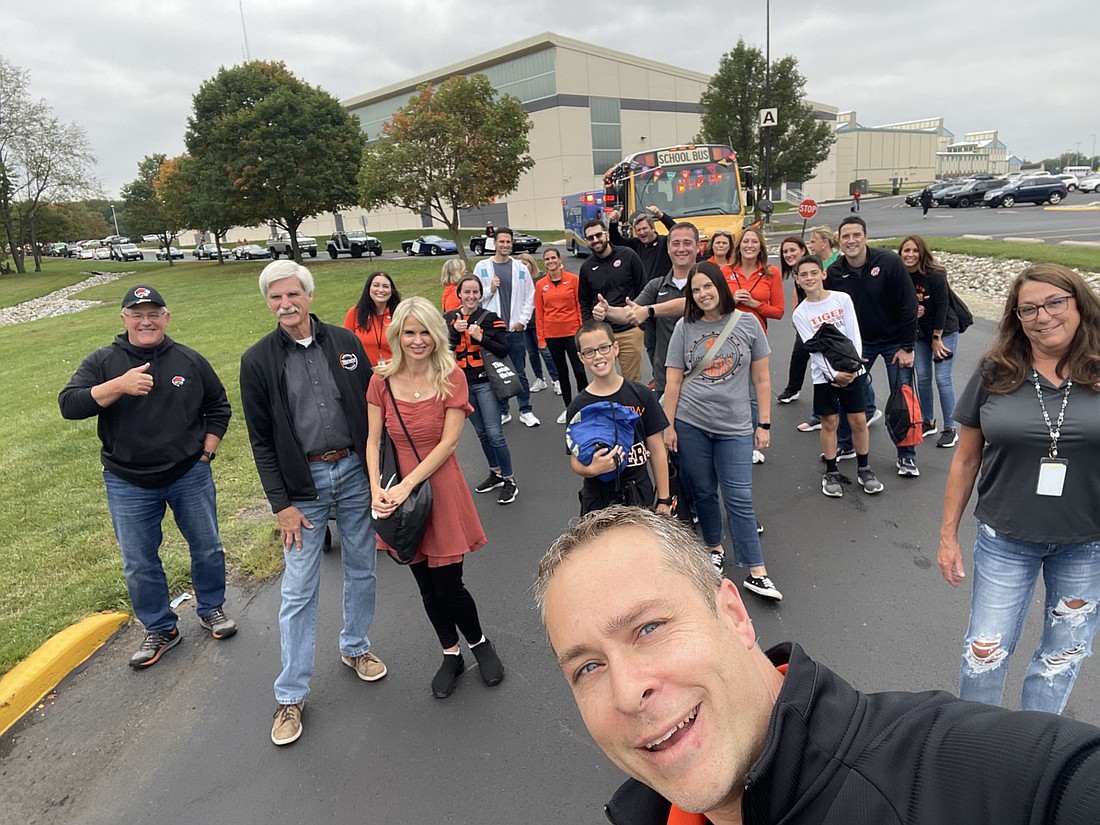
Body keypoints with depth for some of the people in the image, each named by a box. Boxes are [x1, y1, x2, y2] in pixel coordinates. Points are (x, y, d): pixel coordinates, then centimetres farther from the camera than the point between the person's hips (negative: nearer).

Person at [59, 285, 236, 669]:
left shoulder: (190, 361, 0)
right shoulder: (103, 362, -3)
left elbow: (219, 407, 10)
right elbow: (69, 404, -15)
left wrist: (207, 451, 2)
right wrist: (119, 385, -28)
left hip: (190, 475, 1)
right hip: (128, 484, 0)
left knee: (208, 548, 12)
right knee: (139, 564, 10)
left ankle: (211, 608, 35)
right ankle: (160, 629, 29)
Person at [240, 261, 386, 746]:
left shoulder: (344, 342, 0)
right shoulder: (258, 360, -4)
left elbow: (372, 407, 4)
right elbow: (261, 440, -3)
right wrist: (281, 504, -7)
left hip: (355, 472, 2)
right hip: (303, 483, -2)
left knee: (361, 570, 15)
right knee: (299, 590, 3)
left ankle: (355, 647, 39)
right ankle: (291, 695, 17)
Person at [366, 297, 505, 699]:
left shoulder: (452, 377, -8)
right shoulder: (381, 380, -1)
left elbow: (448, 442, -13)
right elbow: (373, 440, -2)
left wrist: (408, 484, -20)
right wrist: (376, 488, -17)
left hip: (441, 489, -3)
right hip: (397, 494, 3)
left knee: (448, 586, 2)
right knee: (426, 586, 15)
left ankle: (479, 643, 32)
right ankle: (451, 655, 38)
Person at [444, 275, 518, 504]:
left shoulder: (490, 318, -5)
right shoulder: (449, 319, 6)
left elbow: (504, 350, -10)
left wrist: (480, 337, -20)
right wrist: (454, 330, -14)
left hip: (485, 382, -4)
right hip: (462, 383, 5)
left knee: (494, 433, -8)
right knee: (481, 433, 16)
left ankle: (509, 481, 6)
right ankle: (496, 474, 32)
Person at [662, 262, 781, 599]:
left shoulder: (747, 323, 2)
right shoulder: (685, 327, 3)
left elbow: (761, 379, 5)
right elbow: (673, 381, 3)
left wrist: (764, 424, 2)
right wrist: (668, 425, 0)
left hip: (735, 427, -1)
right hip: (690, 424, 1)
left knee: (739, 499, -3)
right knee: (703, 493, 11)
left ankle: (757, 573, 5)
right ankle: (715, 549, 32)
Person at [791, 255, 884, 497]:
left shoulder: (842, 299, 0)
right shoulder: (800, 313, -3)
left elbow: (854, 334, -3)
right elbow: (813, 349, -8)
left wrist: (854, 365, -14)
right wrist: (834, 374, -18)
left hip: (852, 371, 1)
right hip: (824, 374, -1)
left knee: (858, 420, 3)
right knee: (830, 422, 4)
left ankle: (864, 469, 19)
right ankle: (831, 473, 17)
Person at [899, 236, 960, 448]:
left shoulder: (935, 275, -19)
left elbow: (942, 306, -17)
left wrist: (937, 337, -14)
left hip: (944, 330, -5)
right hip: (919, 333, 5)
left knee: (943, 378, -6)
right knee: (922, 378, 8)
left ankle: (950, 428, 4)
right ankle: (928, 422, 24)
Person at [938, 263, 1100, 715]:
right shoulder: (995, 376, -5)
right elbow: (966, 459, 1)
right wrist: (948, 535, 2)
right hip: (1006, 539, 0)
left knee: (1063, 655, 16)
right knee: (986, 651, 7)